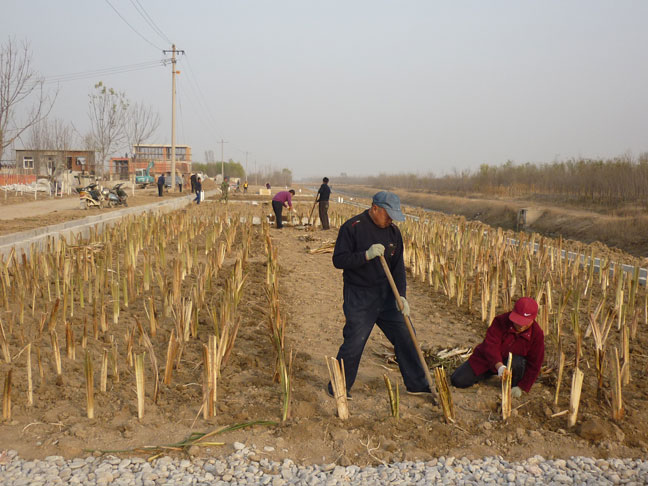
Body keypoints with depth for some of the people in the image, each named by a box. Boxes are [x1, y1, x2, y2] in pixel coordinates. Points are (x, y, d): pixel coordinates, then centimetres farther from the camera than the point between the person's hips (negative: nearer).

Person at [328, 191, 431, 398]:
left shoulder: (393, 231, 4)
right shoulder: (352, 227, -12)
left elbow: (398, 266, 4)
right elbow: (338, 260, -15)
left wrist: (401, 295, -8)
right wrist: (366, 255, -27)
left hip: (386, 295, 6)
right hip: (359, 298, -6)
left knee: (405, 337, 8)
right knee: (354, 343, -5)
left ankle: (417, 384, 23)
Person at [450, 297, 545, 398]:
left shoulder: (537, 334, -19)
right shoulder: (500, 321, -23)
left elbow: (534, 365, -14)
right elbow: (490, 345, -32)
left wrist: (521, 387, -20)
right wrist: (500, 366, -50)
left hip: (511, 362, 0)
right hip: (487, 359, 1)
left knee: (517, 363, -39)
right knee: (458, 381, -10)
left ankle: (514, 386, -6)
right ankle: (489, 373, 16)